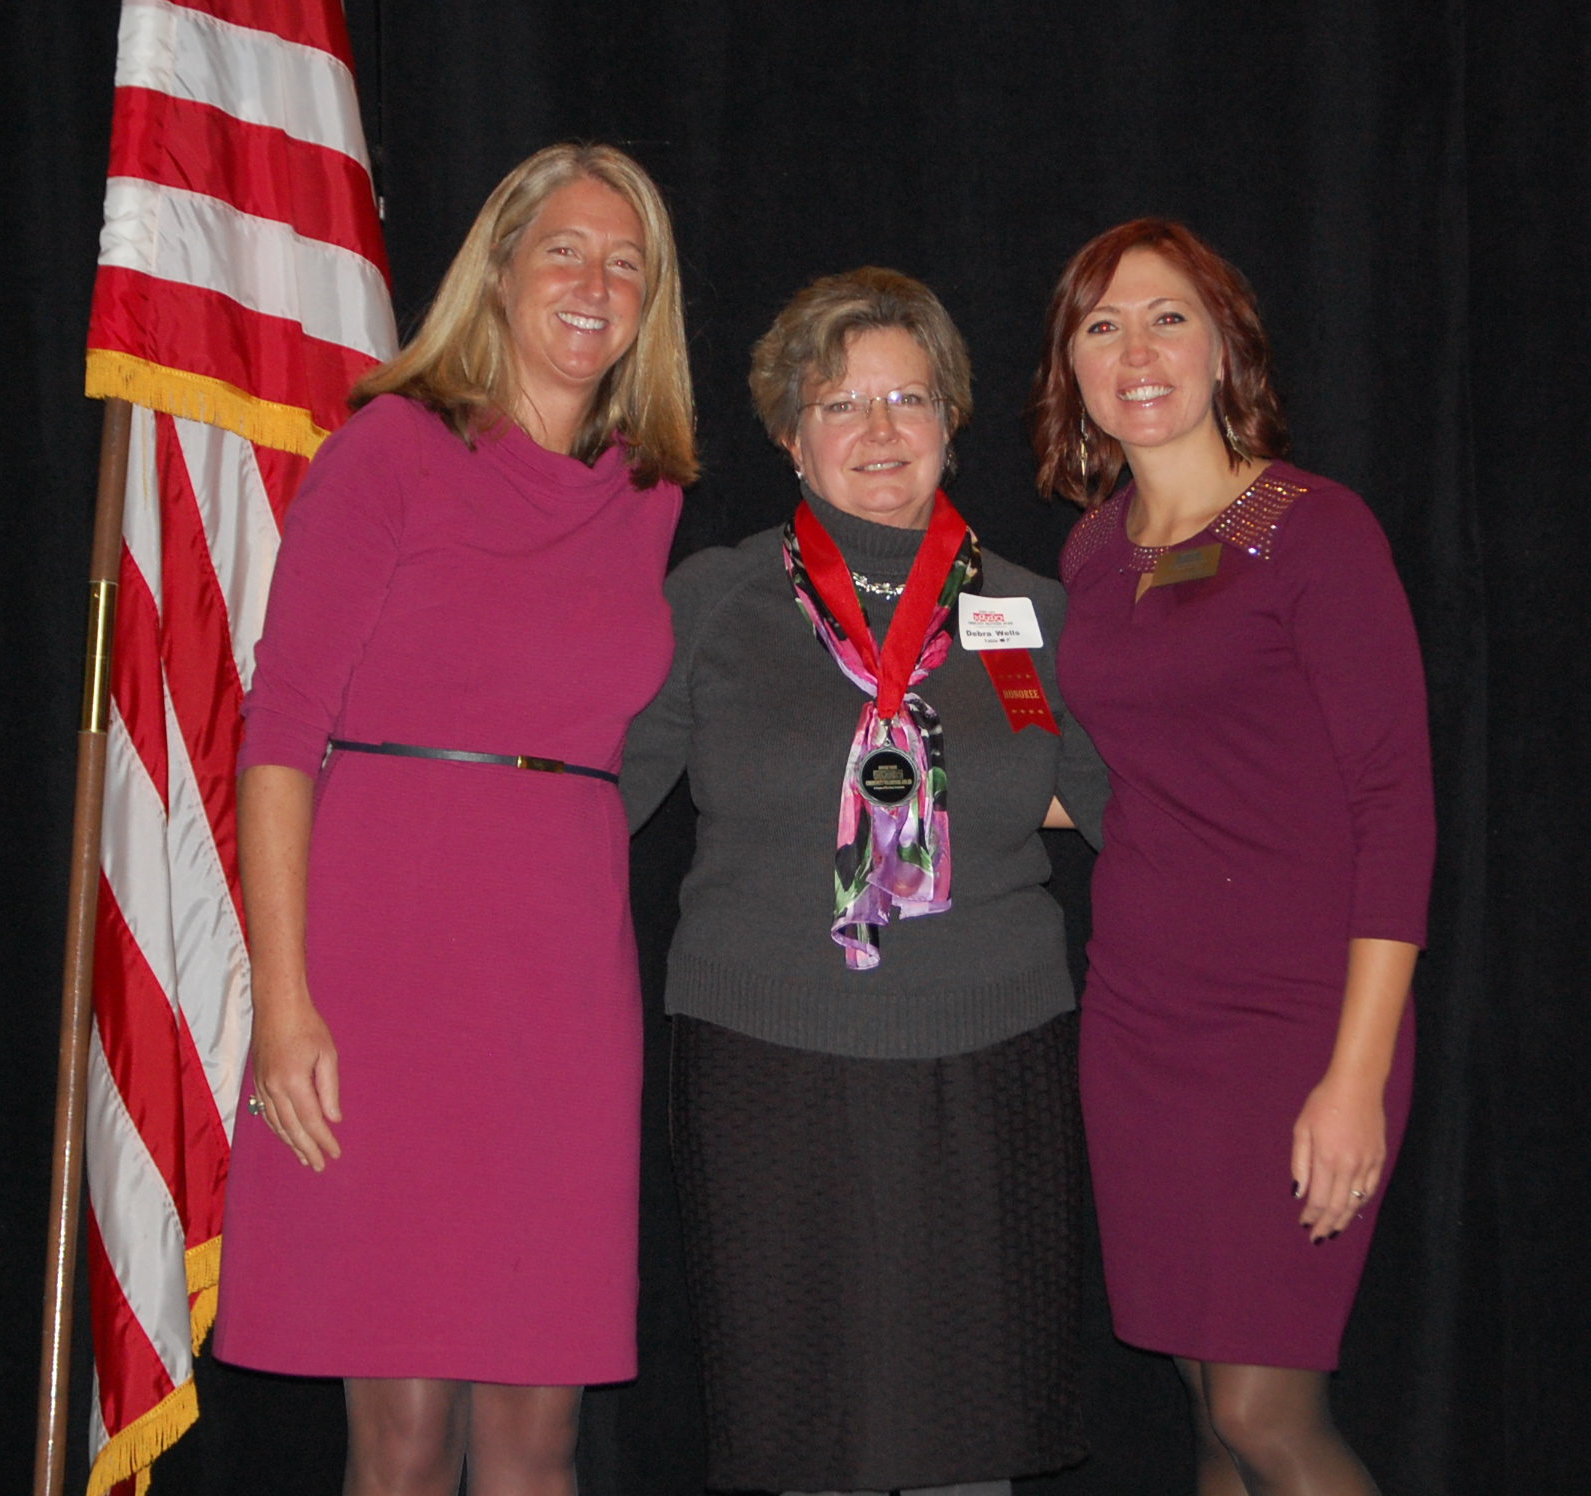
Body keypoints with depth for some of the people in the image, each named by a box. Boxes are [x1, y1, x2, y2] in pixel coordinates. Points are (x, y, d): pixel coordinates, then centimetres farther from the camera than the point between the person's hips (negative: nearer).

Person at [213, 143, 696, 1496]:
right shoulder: (393, 449, -1)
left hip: (571, 968, 4)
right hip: (391, 954, -4)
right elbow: (280, 731, -6)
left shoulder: (650, 492, 14)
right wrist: (282, 997, -14)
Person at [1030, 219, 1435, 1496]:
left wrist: (1359, 1074, -17)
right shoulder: (1094, 553, 11)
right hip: (1138, 1017, 6)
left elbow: (1396, 804, -11)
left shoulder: (1318, 529, -7)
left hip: (1295, 1016, -5)